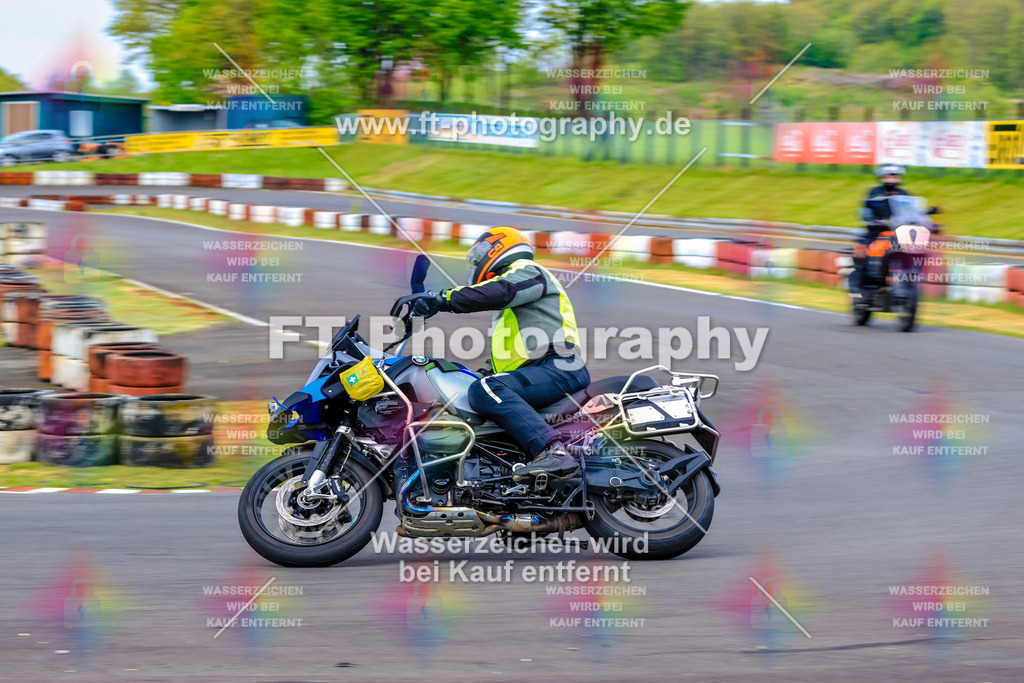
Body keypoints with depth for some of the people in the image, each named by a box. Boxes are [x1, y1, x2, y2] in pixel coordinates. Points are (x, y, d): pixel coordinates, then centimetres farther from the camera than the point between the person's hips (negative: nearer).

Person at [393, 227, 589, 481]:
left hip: (559, 369, -11)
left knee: (485, 391, -32)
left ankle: (553, 451, -50)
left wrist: (442, 299, -24)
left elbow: (499, 292, -19)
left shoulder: (526, 272, 5)